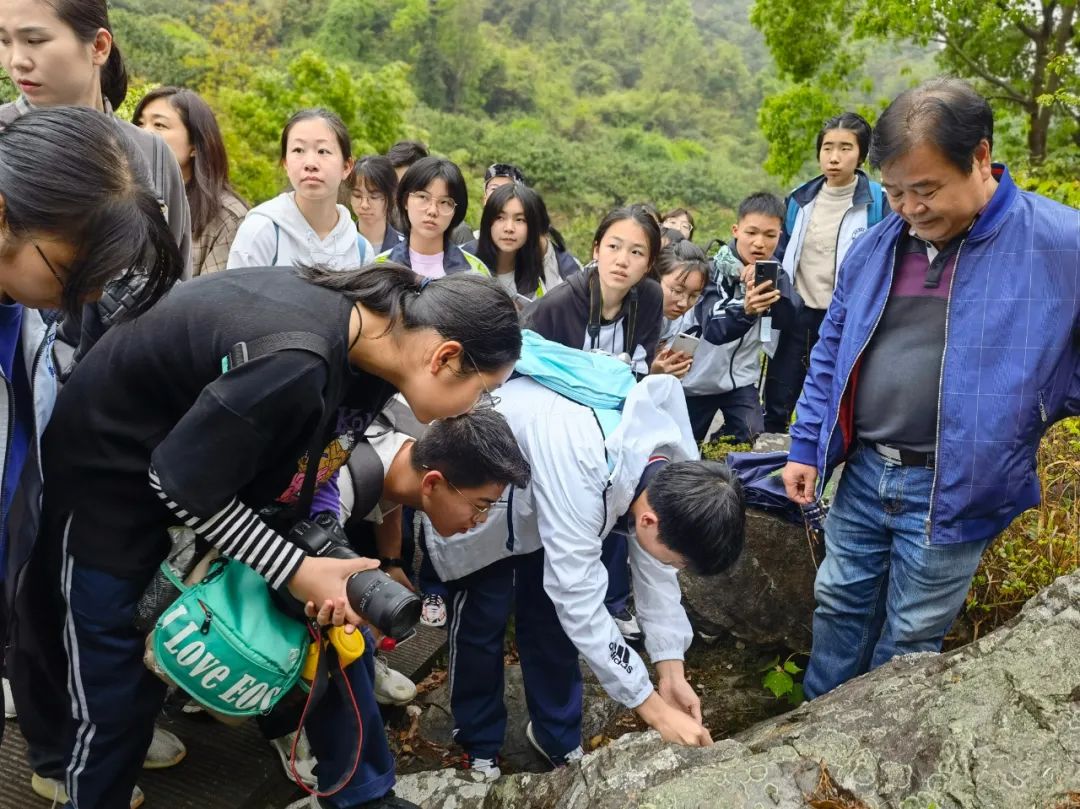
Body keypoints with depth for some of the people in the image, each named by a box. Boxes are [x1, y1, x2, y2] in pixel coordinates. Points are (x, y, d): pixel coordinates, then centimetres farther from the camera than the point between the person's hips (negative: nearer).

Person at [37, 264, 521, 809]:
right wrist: (298, 571, -21)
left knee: (337, 620, 6)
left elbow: (313, 453, 1)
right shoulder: (292, 365, -39)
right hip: (112, 472, -7)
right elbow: (182, 482, -28)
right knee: (119, 683, 4)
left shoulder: (374, 324, -12)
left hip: (230, 456, 8)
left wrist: (322, 551, -9)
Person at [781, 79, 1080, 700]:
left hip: (953, 493, -4)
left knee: (910, 639, 12)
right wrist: (807, 447, 9)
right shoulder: (875, 246, 3)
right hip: (863, 474, 5)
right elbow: (831, 355, 10)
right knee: (840, 606, 18)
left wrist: (1021, 415, -8)